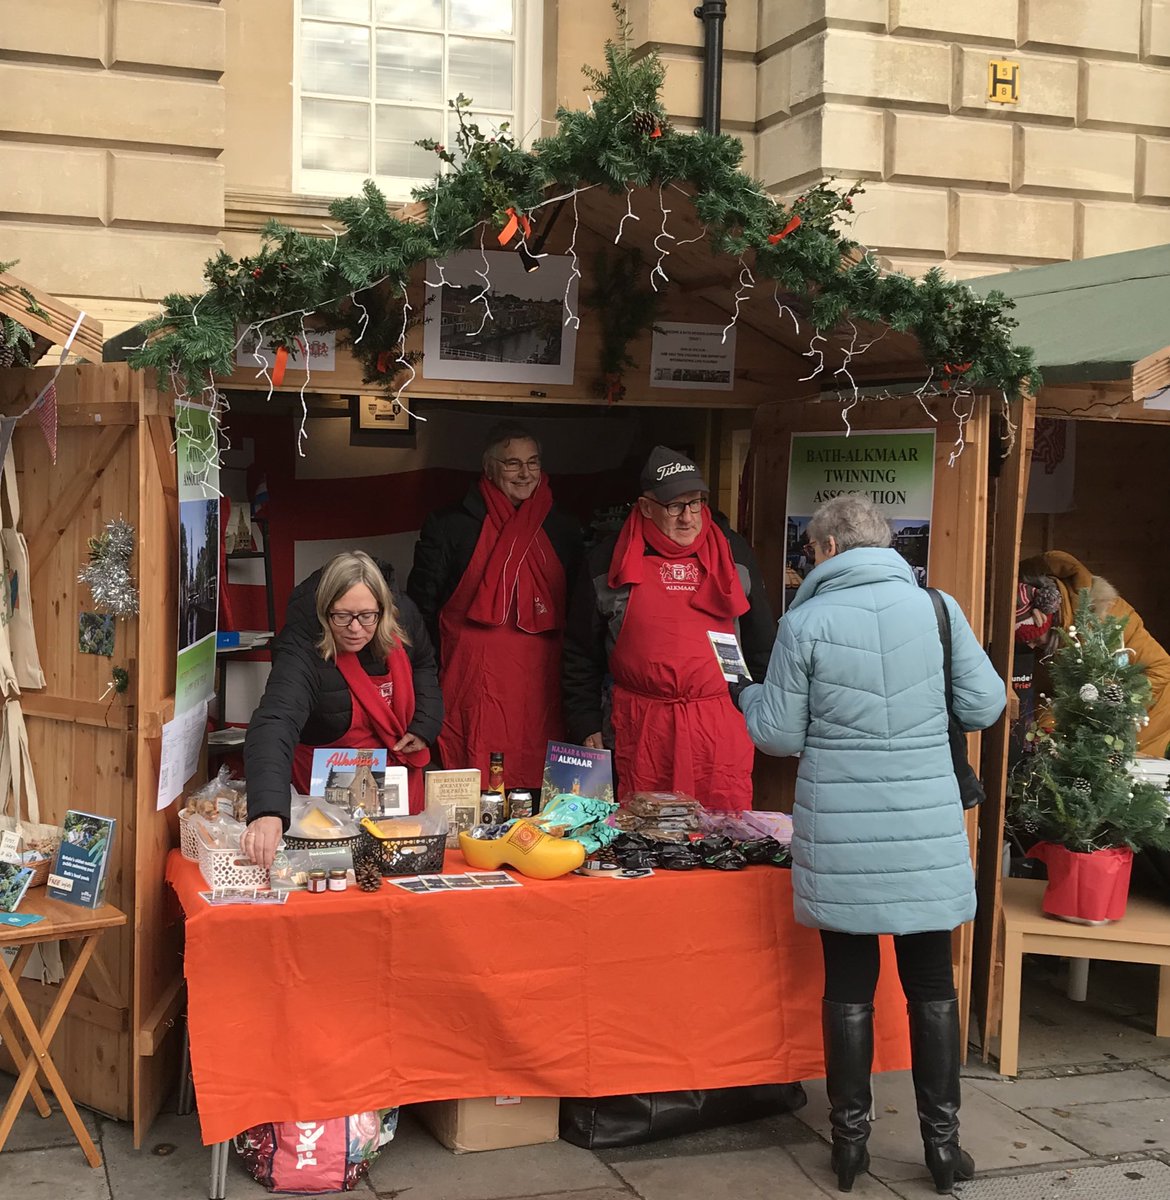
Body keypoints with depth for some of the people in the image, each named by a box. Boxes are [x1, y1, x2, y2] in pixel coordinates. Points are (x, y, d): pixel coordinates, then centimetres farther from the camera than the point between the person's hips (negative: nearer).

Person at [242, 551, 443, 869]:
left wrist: (424, 726, -4)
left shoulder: (403, 615, -17)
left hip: (401, 765, 5)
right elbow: (274, 724, -51)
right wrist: (268, 812, -67)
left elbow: (423, 664, 7)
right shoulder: (302, 654, -35)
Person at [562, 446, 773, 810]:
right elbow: (581, 655, 8)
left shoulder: (734, 552, 10)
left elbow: (760, 642, 16)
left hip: (722, 723, 1)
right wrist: (586, 726, 4)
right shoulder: (607, 562, 4)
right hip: (640, 728, -1)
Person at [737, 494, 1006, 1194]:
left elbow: (779, 735, -1)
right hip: (927, 829, 1)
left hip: (842, 834, -1)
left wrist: (751, 695, 19)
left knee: (849, 986, 11)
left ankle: (851, 1139, 20)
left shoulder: (806, 622, -7)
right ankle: (943, 1140, 20)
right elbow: (986, 706, 2)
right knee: (933, 985, 13)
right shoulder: (936, 607, -2)